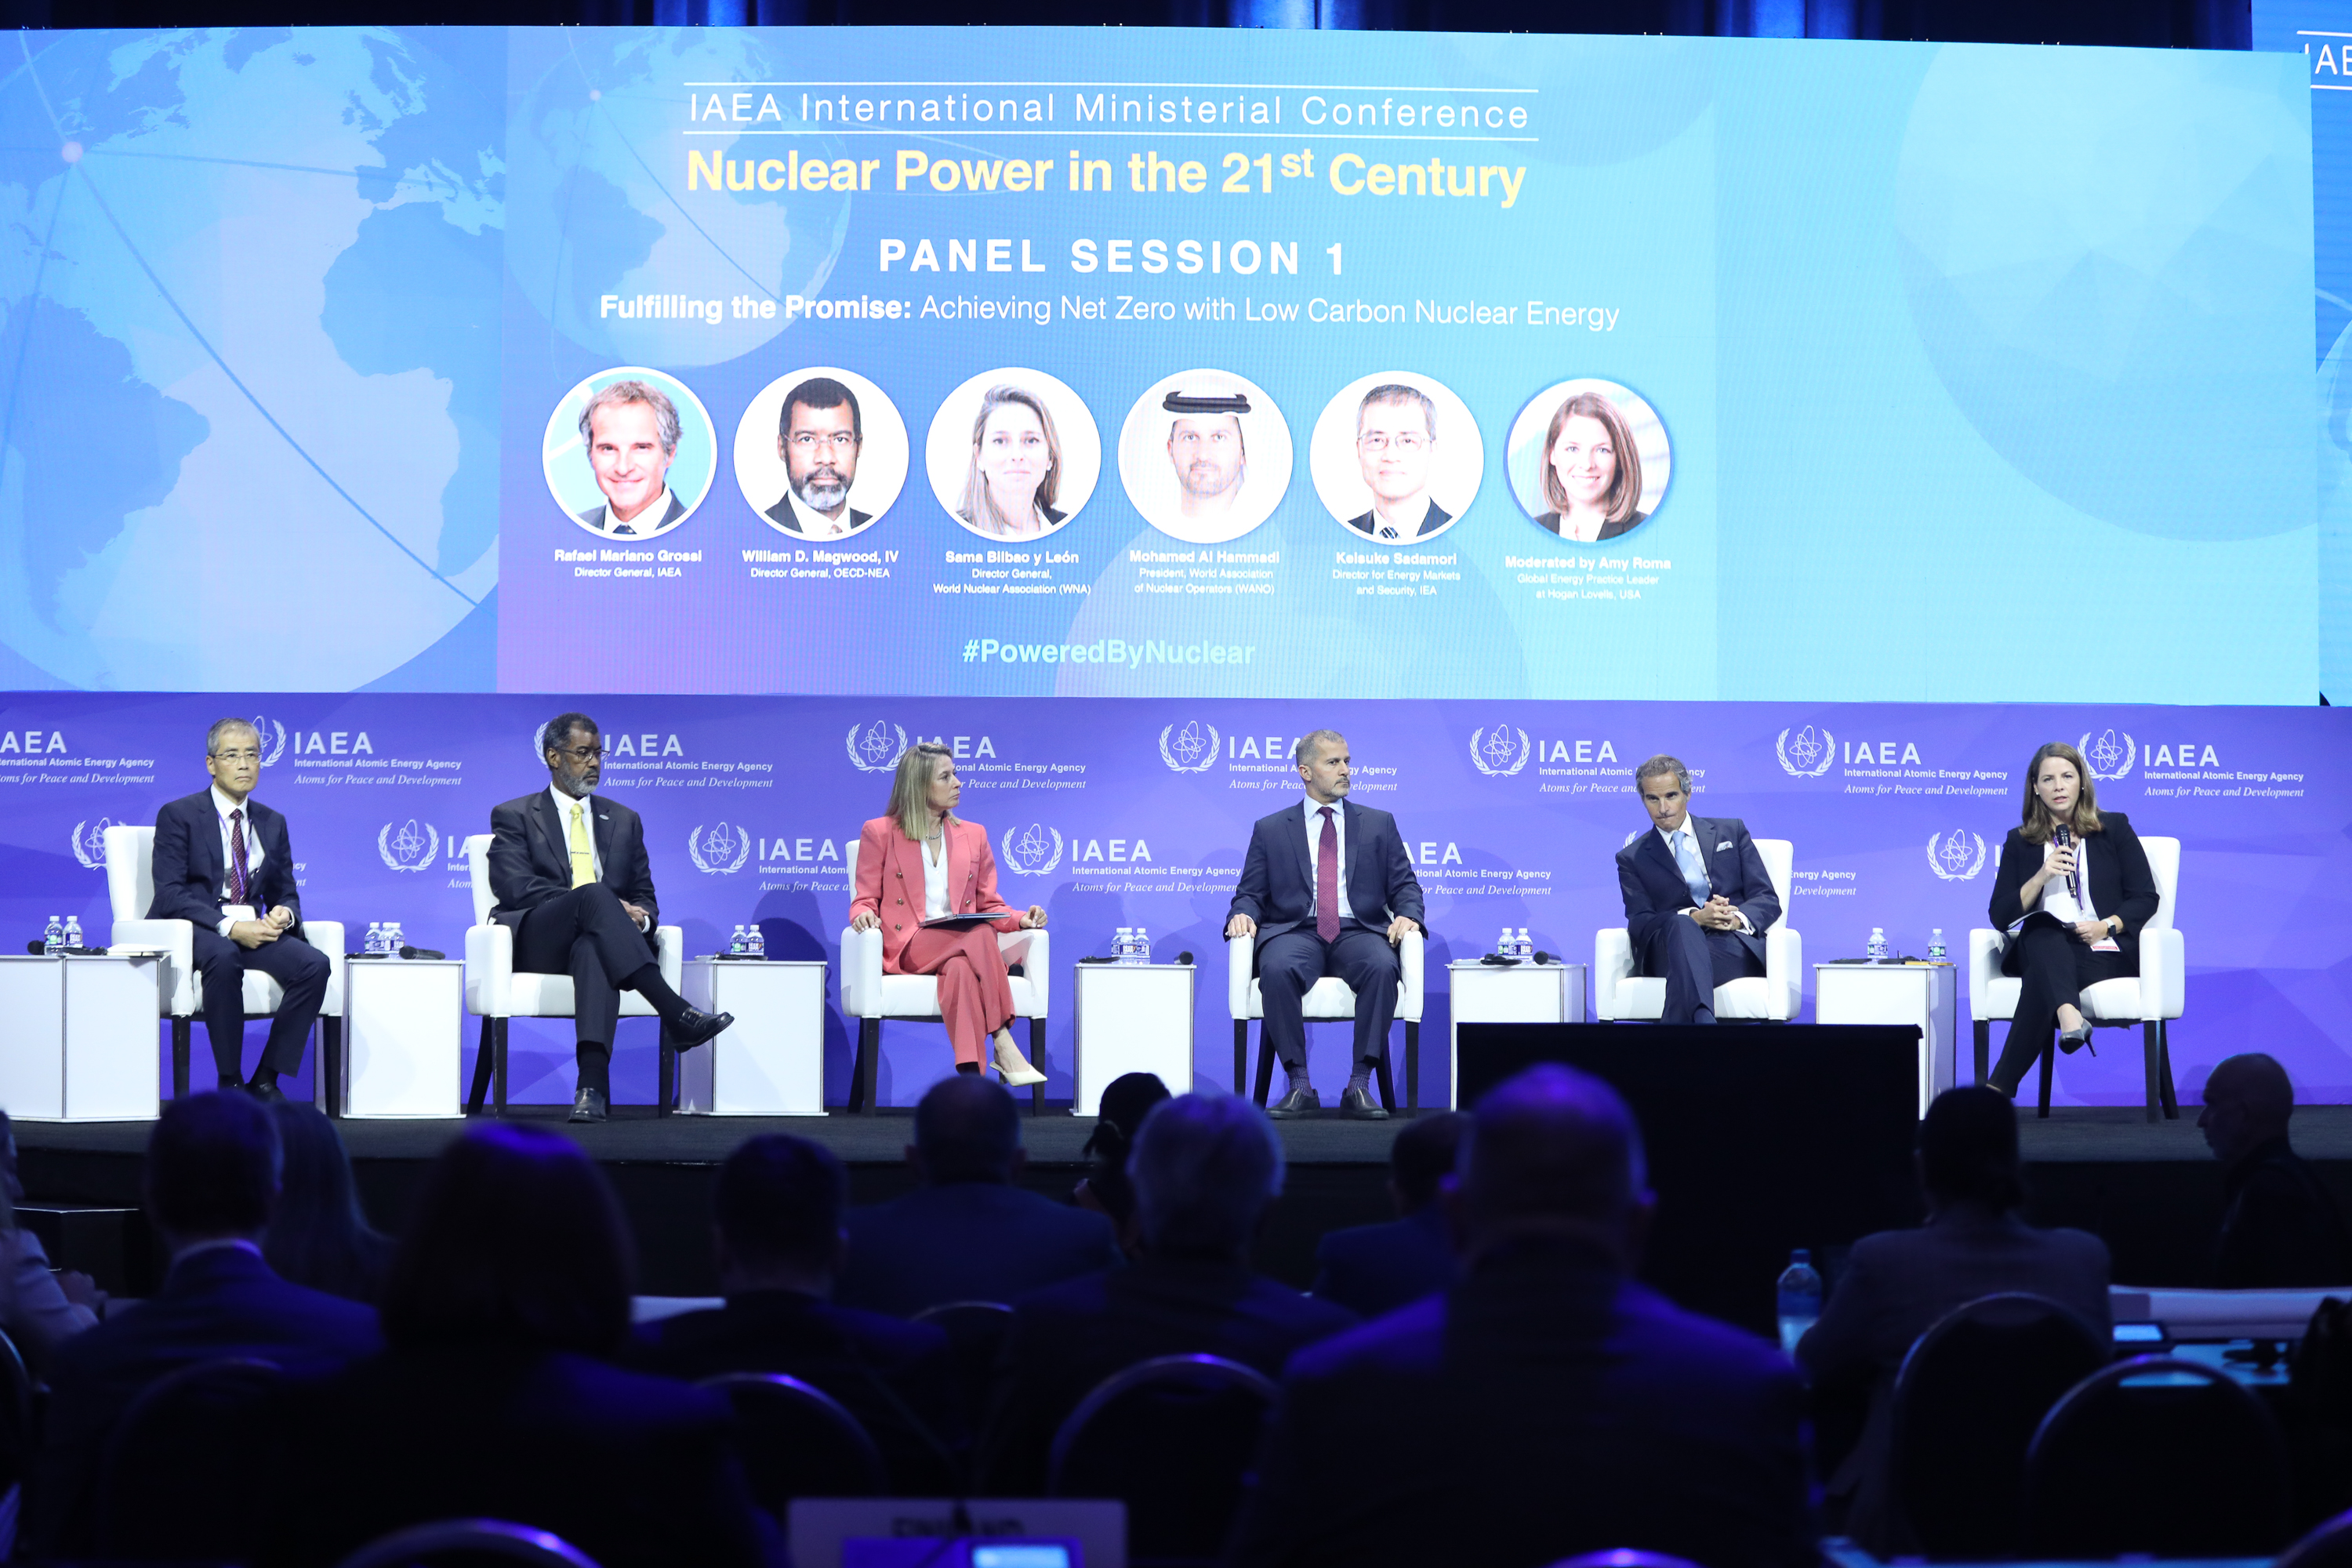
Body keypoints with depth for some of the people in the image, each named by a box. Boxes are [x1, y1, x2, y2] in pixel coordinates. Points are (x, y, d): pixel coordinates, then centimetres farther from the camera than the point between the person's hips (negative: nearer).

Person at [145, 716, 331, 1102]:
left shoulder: (272, 823, 16)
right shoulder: (178, 816, 0)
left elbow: (286, 894, 18)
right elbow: (170, 893, -10)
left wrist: (283, 913, -9)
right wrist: (229, 926, -22)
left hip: (253, 930, 5)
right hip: (196, 931, -5)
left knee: (315, 965, -24)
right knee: (223, 958, -40)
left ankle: (266, 1080, -18)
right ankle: (230, 1083, -27)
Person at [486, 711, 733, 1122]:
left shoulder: (624, 821, 26)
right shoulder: (514, 817, 14)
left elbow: (644, 897, 20)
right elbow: (515, 887, -3)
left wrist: (636, 917, -8)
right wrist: (595, 902, -15)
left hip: (597, 939, 2)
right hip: (538, 945, -2)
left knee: (594, 948, -39)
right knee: (594, 895, -36)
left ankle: (592, 1084, -58)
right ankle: (677, 1015, -46)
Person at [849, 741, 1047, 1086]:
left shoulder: (973, 835, 21)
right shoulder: (878, 833, 11)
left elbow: (988, 905, 18)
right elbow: (865, 900, 9)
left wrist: (1021, 918, -4)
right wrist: (864, 915, -17)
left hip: (960, 947, 2)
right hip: (908, 949, -2)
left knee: (960, 968, -39)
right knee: (980, 936, -35)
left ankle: (971, 1078, -52)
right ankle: (1004, 1048, -40)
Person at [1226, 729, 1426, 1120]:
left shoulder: (1379, 825, 19)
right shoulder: (1270, 830, 16)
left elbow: (1405, 886, 14)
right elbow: (1251, 893, 12)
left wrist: (1407, 915, -8)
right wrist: (1243, 914, -12)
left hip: (1358, 933, 1)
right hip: (1295, 932, -1)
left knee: (1382, 966, -35)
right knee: (1277, 970, -36)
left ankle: (1359, 1084, -31)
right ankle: (1299, 1084, -29)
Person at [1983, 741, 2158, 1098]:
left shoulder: (2114, 829, 14)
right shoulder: (2019, 842, 17)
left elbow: (2146, 898, 8)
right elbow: (2000, 917, 8)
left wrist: (2107, 926, -11)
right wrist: (2041, 876, -7)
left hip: (2104, 950, -2)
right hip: (2039, 946, 2)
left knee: (2042, 973, -35)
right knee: (2044, 930, -38)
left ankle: (2001, 1086, -44)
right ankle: (2069, 1017, -64)